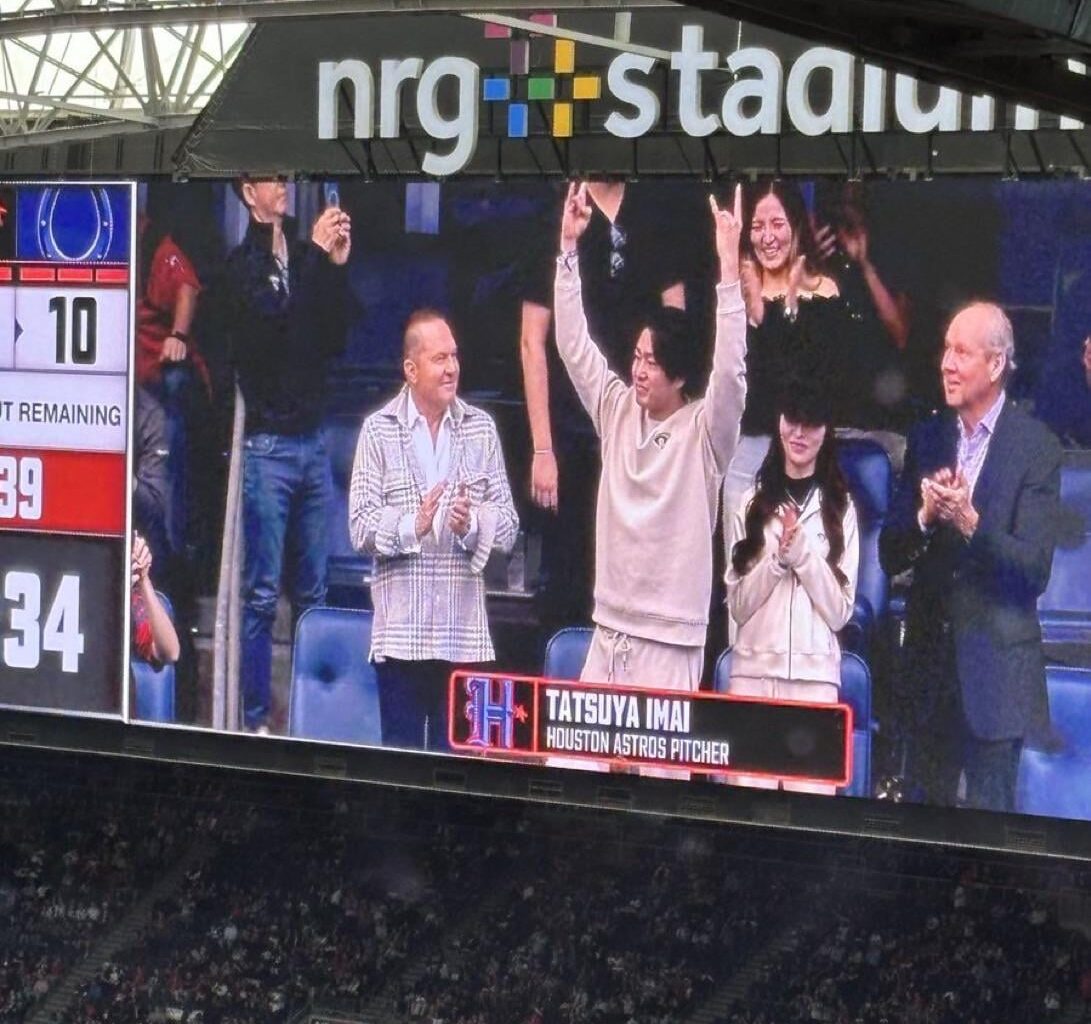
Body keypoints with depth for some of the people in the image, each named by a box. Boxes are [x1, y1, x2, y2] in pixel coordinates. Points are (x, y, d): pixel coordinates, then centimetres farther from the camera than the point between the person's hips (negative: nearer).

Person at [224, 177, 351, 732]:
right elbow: (271, 318, -21)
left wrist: (337, 268, -1)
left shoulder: (304, 258, 11)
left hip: (312, 441, 6)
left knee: (313, 592, 9)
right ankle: (255, 718, 1)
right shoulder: (243, 264, -4)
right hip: (267, 445, -6)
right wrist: (315, 252, -19)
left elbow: (334, 340, 10)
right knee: (262, 594, -3)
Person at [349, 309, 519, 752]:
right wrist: (412, 525, -21)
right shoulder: (379, 430, 3)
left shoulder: (482, 429, 10)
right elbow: (360, 528, -4)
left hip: (465, 632, 2)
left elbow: (509, 525, 6)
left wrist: (473, 523, -14)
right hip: (400, 631, -2)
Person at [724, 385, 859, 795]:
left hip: (815, 672, -1)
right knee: (748, 787, -4)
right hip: (754, 668, 1)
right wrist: (778, 557, -7)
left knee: (810, 790, -7)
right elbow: (738, 605, 6)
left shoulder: (840, 509, 7)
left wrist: (803, 552, -6)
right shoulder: (752, 504, 9)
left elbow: (840, 611, 3)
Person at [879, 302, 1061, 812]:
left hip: (995, 668, -4)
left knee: (988, 816, -2)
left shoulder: (1036, 446, -7)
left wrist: (970, 524, -27)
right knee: (929, 805, 11)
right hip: (929, 658, 5)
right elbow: (890, 556, 5)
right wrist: (925, 517, -15)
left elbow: (1035, 569, -13)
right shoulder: (928, 437, 7)